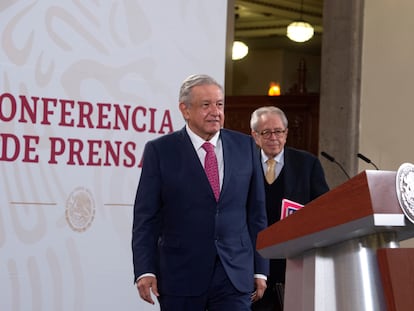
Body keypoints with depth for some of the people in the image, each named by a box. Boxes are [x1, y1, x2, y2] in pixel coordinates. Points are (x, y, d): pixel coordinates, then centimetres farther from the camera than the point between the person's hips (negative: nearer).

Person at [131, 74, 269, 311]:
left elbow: (257, 212, 11)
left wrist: (260, 269, 7)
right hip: (180, 277, -1)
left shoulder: (245, 146, 9)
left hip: (235, 275, 1)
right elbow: (146, 217, -1)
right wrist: (145, 270, -9)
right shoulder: (160, 151, 1)